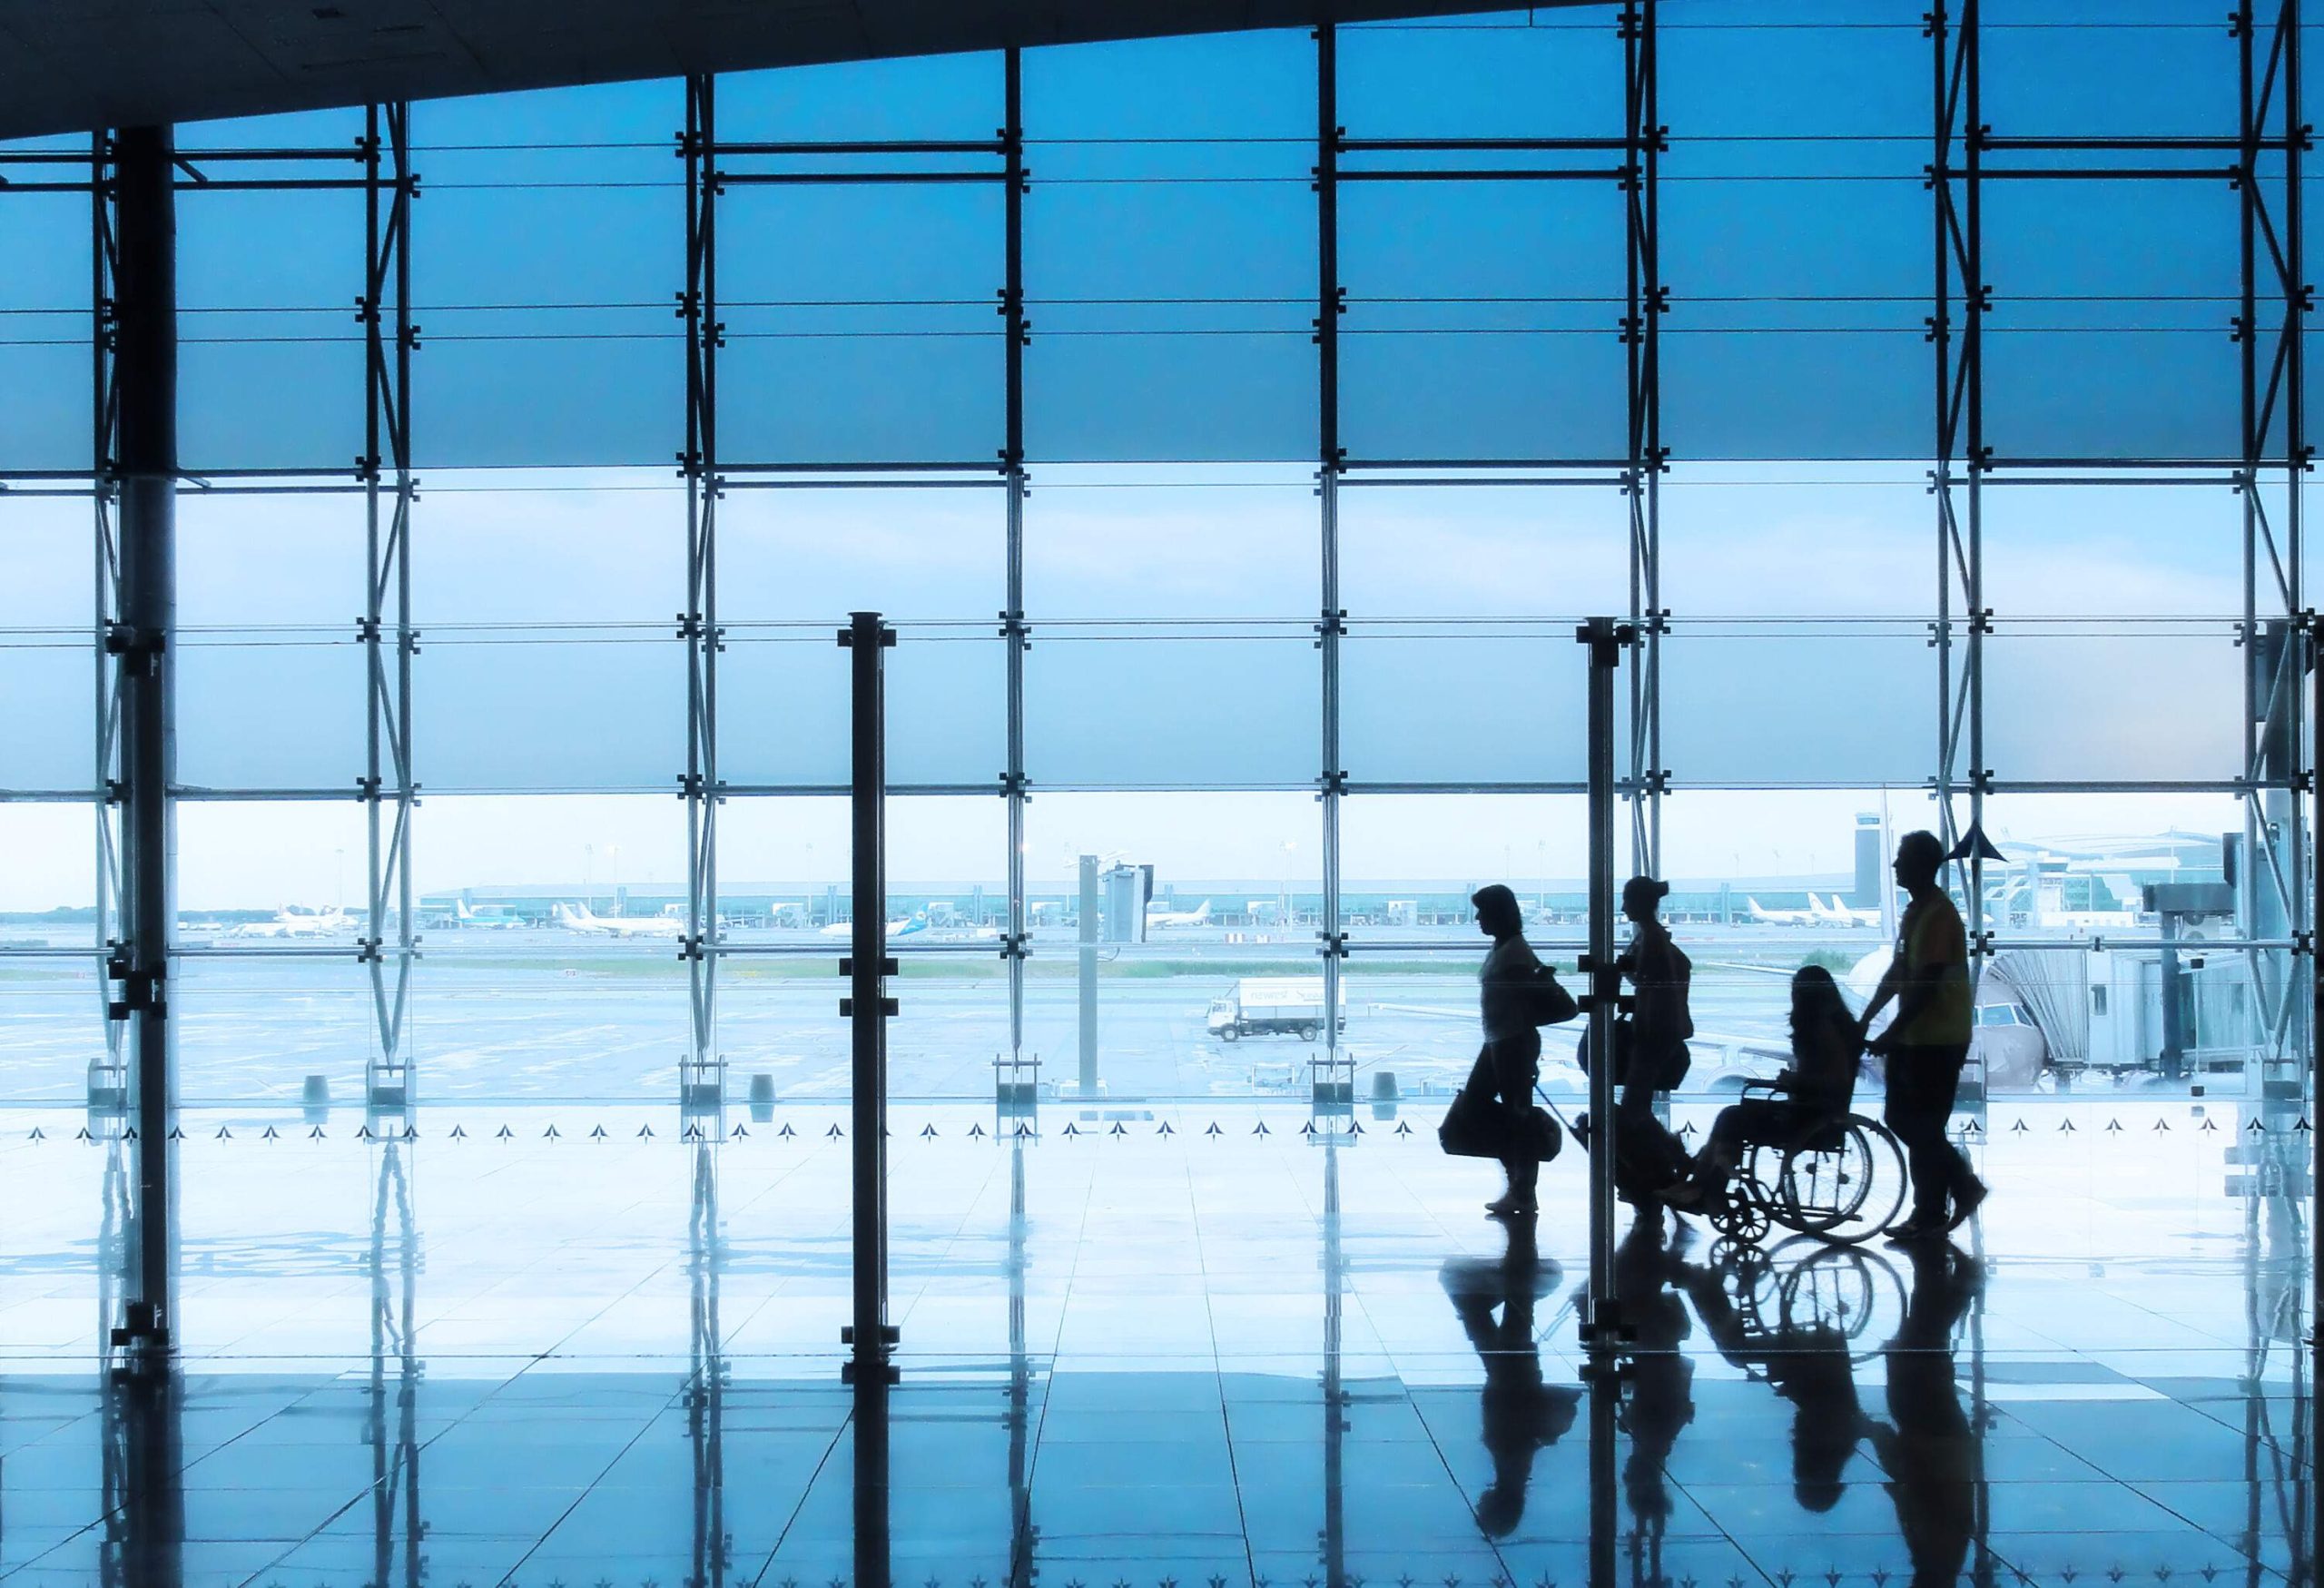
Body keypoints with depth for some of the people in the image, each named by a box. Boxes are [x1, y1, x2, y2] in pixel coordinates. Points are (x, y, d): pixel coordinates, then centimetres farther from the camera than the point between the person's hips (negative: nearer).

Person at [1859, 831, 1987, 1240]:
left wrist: (1892, 1033, -22)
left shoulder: (1938, 915, -18)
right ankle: (1963, 1184, 20)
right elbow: (1897, 973, 18)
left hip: (1938, 1040, -10)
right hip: (1915, 1036, 10)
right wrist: (1865, 1019, 13)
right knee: (1903, 1120, 12)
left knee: (1922, 1128, -3)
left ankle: (1930, 1215, 7)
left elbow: (1927, 984, -22)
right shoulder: (1915, 912, 13)